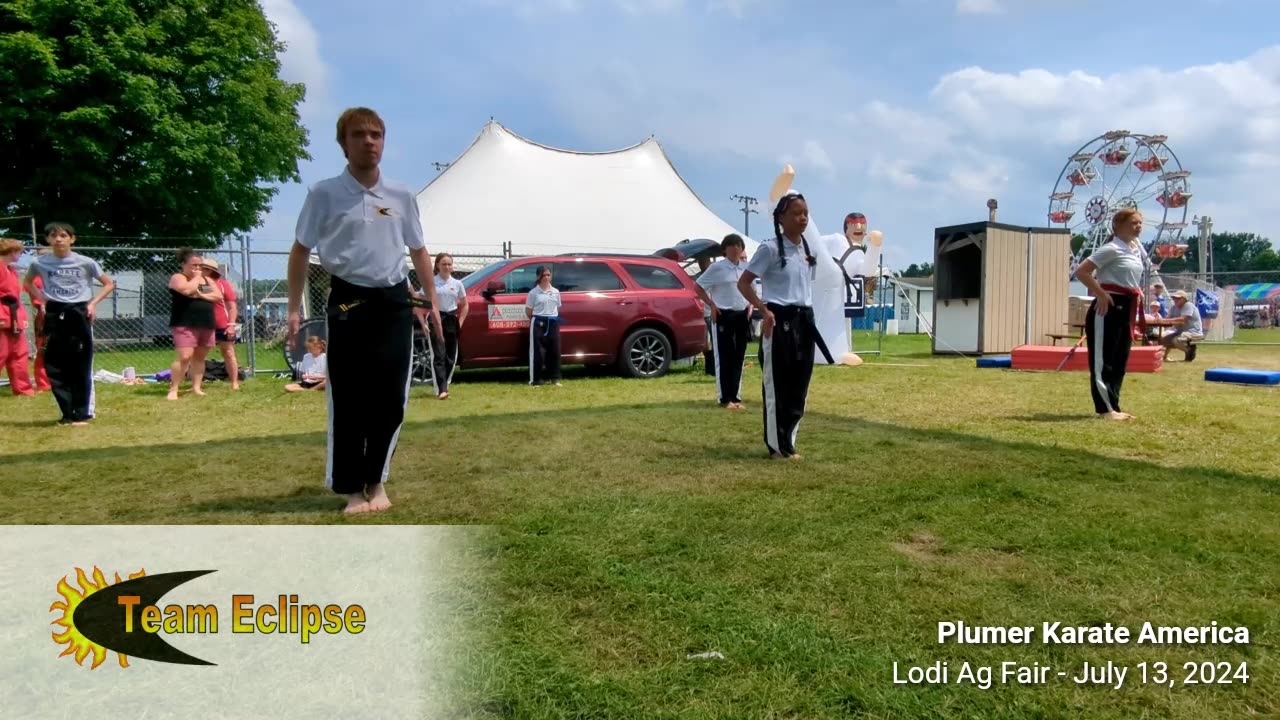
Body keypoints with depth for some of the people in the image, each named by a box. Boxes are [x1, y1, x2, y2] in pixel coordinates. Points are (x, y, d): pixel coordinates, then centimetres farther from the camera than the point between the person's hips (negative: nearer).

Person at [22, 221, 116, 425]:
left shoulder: (85, 262, -3)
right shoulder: (40, 263, 2)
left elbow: (109, 284, 6)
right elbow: (28, 283, 21)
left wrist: (93, 302, -5)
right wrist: (41, 300, 5)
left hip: (79, 314, -2)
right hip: (54, 316, 2)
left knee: (81, 368, -1)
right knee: (54, 367, 2)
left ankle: (83, 413, 7)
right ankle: (68, 413, 12)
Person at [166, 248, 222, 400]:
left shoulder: (207, 279, 16)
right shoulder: (178, 277, -1)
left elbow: (218, 296, 4)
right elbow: (187, 290, -23)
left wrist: (201, 295, -12)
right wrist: (197, 277, -7)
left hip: (206, 324, 6)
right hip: (185, 325, -6)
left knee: (199, 358, 9)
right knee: (184, 357, -16)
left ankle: (196, 387, 15)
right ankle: (173, 389, -10)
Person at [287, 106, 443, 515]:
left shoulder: (402, 196, 9)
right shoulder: (325, 194, -1)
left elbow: (418, 250, 18)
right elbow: (301, 252, 4)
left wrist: (431, 300, 14)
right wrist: (294, 308, -2)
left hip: (394, 302, 3)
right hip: (348, 301, -3)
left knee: (390, 398, 4)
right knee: (348, 400, -1)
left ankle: (376, 482, 20)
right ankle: (353, 489, 11)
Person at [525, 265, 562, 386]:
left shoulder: (555, 292, 10)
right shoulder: (534, 292, -2)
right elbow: (528, 310, 1)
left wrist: (552, 317, 10)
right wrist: (536, 319, 8)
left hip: (553, 323, 4)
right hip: (539, 323, -4)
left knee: (554, 350, 4)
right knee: (538, 351, -3)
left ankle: (554, 378, 13)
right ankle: (536, 379, 1)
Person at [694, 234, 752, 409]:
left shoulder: (746, 268, 9)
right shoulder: (717, 267, -7)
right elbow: (697, 286, -4)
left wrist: (750, 306, 7)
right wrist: (711, 305, -10)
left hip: (742, 316, 6)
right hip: (723, 316, -5)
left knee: (738, 358, 9)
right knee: (723, 358, -3)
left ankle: (735, 397, 16)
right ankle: (725, 398, 2)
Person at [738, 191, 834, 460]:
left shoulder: (809, 251, 12)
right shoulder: (770, 249, -10)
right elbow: (743, 282, -10)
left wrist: (808, 314, 16)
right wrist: (765, 310, -19)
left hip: (804, 321, 7)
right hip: (780, 321, -7)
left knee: (799, 387, 10)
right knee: (777, 386, -2)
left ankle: (788, 442, 20)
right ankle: (777, 445, 8)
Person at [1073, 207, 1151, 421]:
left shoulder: (1137, 249, 14)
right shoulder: (1112, 249, -12)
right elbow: (1081, 271, -19)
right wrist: (1100, 294, -18)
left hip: (1126, 308, 9)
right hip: (1109, 306, -9)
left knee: (1120, 359, 11)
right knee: (1103, 359, -5)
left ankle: (1112, 406, 18)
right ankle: (1105, 408, -2)